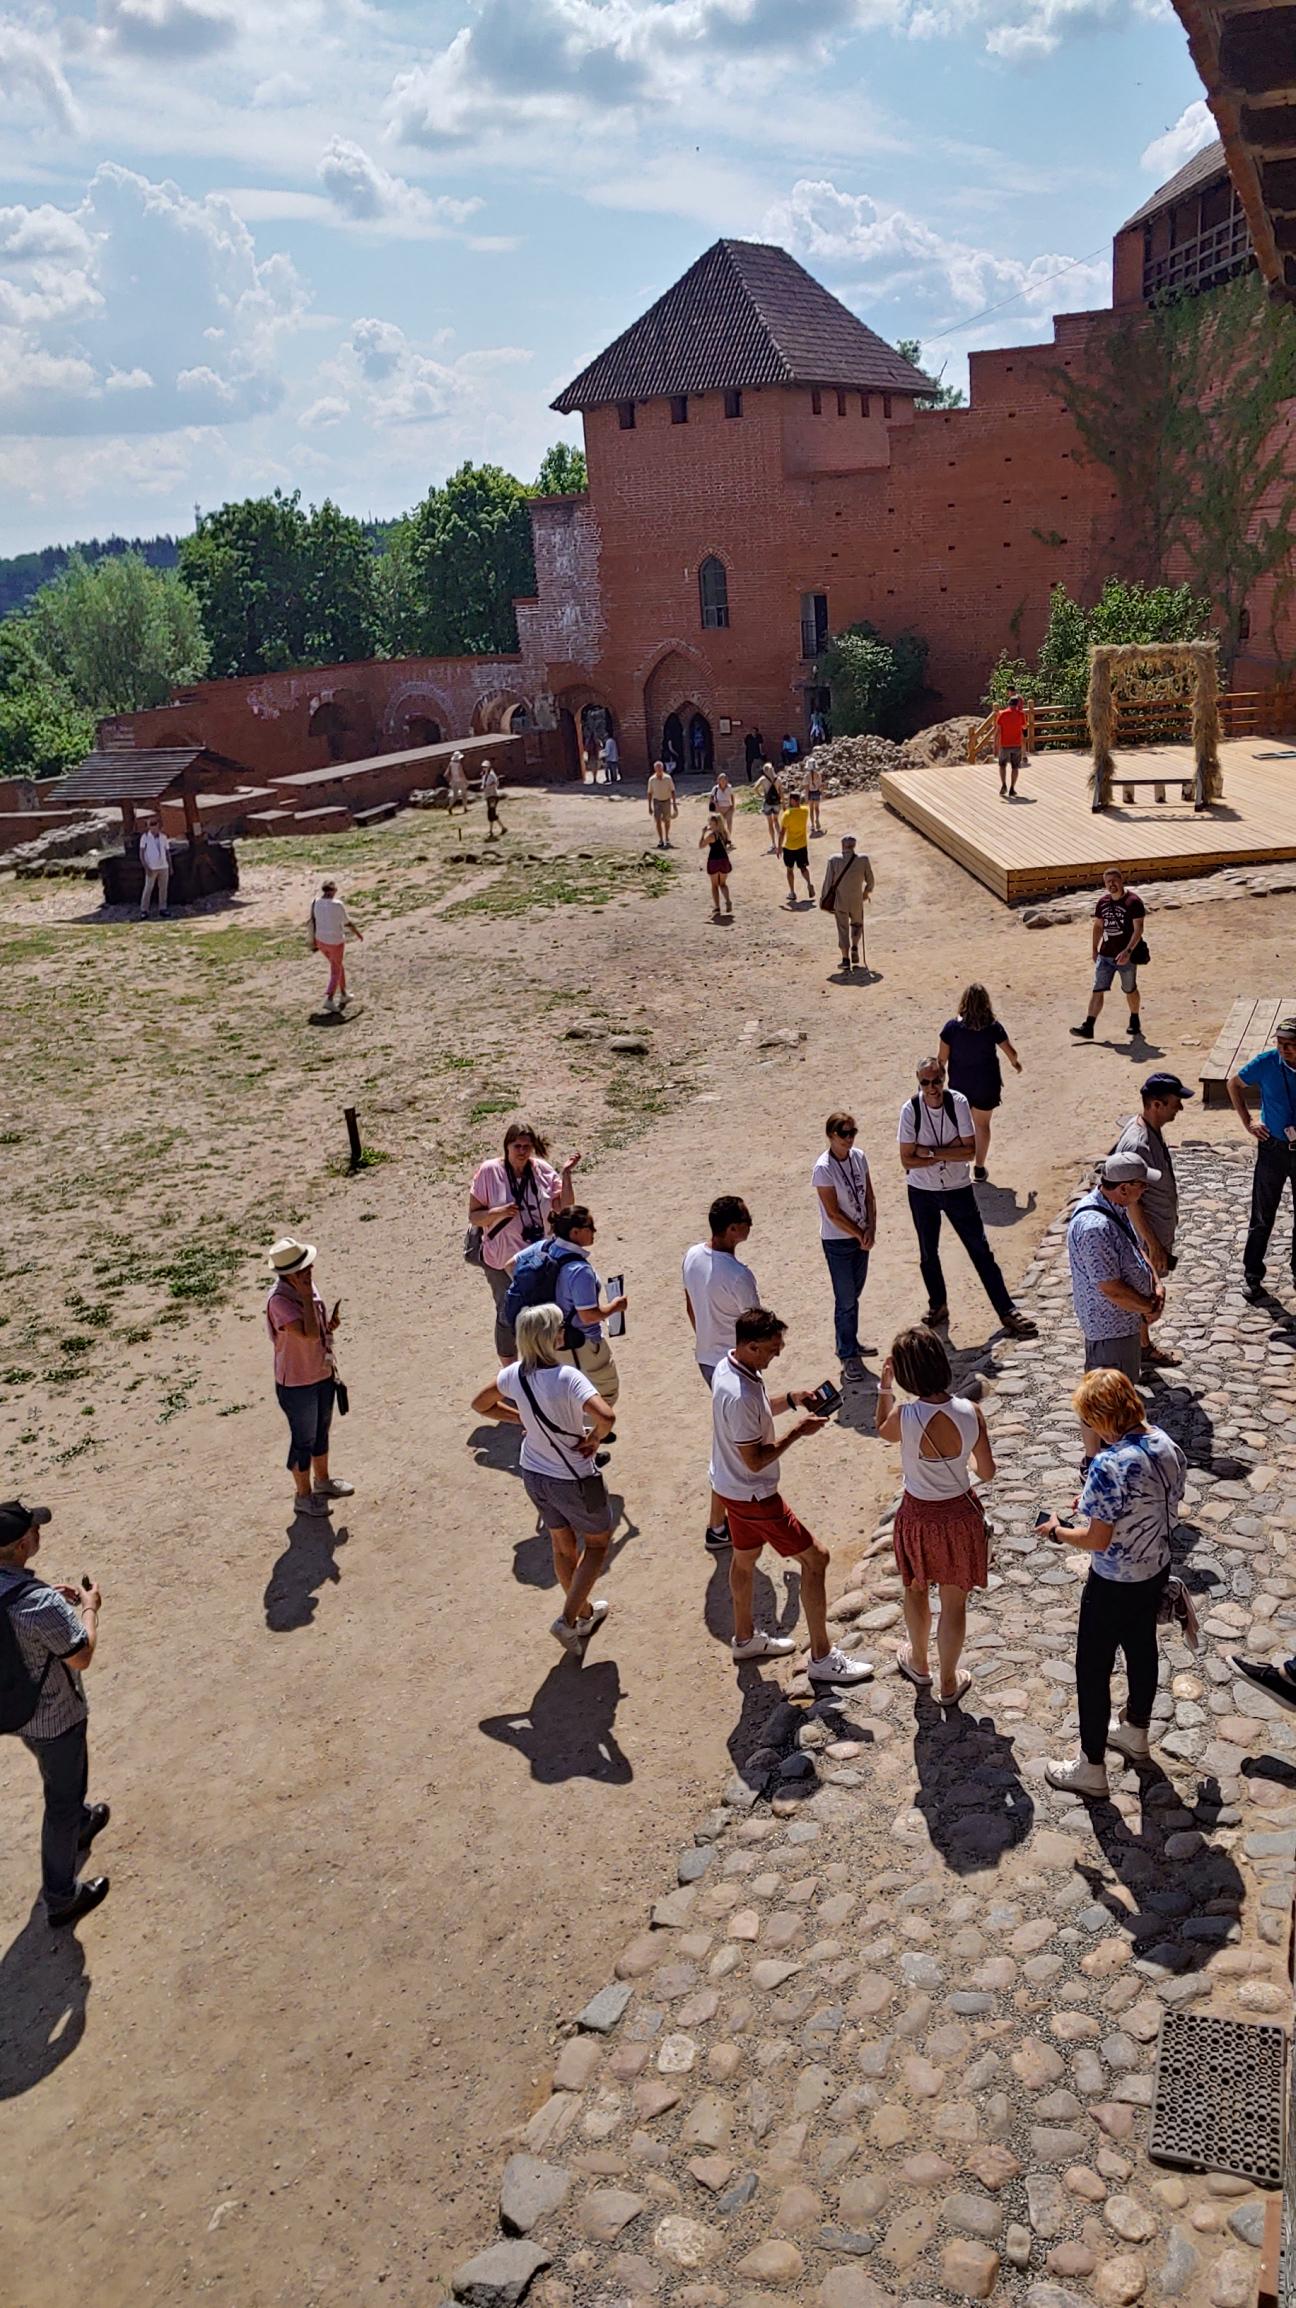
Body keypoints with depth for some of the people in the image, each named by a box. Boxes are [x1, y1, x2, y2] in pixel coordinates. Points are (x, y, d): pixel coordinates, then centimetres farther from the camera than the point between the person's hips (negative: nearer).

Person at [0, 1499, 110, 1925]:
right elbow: (81, 1656, -24)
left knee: (61, 1780, 34)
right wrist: (89, 1607, -11)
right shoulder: (43, 1604, -37)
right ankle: (61, 1896, 27)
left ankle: (79, 1823, 60)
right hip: (54, 1717, -8)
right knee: (62, 1797, 12)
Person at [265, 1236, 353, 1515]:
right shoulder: (279, 1300, -28)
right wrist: (307, 1297, -32)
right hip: (297, 1384, -8)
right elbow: (309, 1334, -35)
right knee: (303, 1439, 9)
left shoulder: (307, 1287, -2)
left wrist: (331, 1324, -6)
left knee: (321, 1431, 24)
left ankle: (323, 1481, 45)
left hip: (322, 1375, 8)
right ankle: (303, 1495, 28)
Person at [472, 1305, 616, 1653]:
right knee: (598, 1543, 20)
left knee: (563, 1546, 26)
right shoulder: (568, 1378, -30)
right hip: (574, 1481, -6)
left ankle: (584, 1611, 46)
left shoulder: (514, 1374, -11)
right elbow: (605, 1415, -44)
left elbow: (480, 1404, 6)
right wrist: (595, 1438, -22)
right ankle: (568, 1619, 14)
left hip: (534, 1476, 6)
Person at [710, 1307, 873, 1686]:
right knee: (815, 1558, 1)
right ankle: (822, 1658, 10)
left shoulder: (729, 1365, -4)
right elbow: (755, 1460, -27)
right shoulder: (739, 1397, -35)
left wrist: (791, 1399, -3)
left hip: (730, 1485, 10)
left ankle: (745, 1637, 46)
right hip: (752, 1495, -10)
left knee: (744, 1556, 26)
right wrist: (798, 1432, -21)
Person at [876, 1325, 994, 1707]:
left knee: (915, 1589, 27)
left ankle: (918, 1663, 49)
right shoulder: (970, 1412, -21)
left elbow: (884, 1432, 0)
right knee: (954, 1602, 19)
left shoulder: (904, 1417, -27)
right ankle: (948, 1683, 36)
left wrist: (884, 1386, 1)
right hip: (960, 1515, 1)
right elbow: (987, 1473, -8)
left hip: (918, 1516, -1)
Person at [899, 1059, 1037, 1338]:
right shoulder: (910, 1110, -16)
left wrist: (931, 1152, -23)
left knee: (980, 1250, 1)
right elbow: (906, 1160, -16)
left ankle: (1006, 1310, 8)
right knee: (928, 1253, 16)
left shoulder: (958, 1103, -16)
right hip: (922, 1192, 1)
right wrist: (948, 1152, -19)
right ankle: (938, 1305, 37)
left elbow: (970, 1150, -18)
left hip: (958, 1189, -1)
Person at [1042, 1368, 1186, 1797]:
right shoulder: (1166, 1444, -8)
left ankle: (1091, 1769, 24)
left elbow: (1097, 1540, -26)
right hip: (1156, 1570, 8)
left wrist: (1056, 1532, -10)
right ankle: (1135, 1733, 50)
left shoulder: (1109, 1466, -32)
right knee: (1141, 1648, 28)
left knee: (1092, 1670, 10)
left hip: (1114, 1585, -8)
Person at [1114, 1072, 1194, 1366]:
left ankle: (1144, 1346, 39)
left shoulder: (1150, 1127, -2)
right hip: (1147, 1235, -10)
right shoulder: (1137, 1144, -32)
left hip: (1158, 1228, 10)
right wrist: (1153, 1245, -22)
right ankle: (1143, 1351, 26)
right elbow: (1132, 1201, -27)